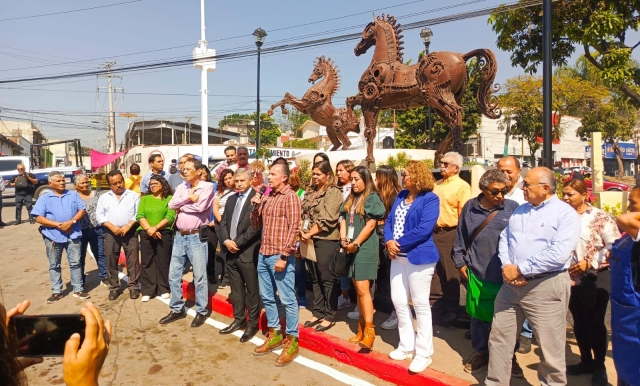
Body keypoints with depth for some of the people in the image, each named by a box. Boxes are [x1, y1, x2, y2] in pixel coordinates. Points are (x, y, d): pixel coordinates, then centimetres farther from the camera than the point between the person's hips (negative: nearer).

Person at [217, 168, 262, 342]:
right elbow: (223, 221, 12)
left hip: (247, 252, -7)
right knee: (236, 288, 16)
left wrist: (238, 243, -15)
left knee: (252, 289, 3)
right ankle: (239, 319, 29)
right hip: (230, 251, 7)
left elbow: (256, 226, -16)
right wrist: (226, 241, -5)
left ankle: (253, 324, 15)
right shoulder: (231, 199, 15)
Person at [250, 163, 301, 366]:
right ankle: (274, 335, 30)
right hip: (263, 254, 8)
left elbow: (294, 228, -15)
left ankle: (291, 341, 12)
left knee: (287, 299, 1)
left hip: (280, 256, -8)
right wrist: (256, 207, -1)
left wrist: (284, 256, -19)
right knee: (267, 297, 15)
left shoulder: (290, 196, -8)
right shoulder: (266, 197, 13)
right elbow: (256, 225, 18)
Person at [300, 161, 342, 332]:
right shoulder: (309, 192, 14)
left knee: (327, 279, 1)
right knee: (315, 278, 14)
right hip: (309, 240, 7)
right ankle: (318, 313, 26)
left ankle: (329, 316, 13)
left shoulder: (334, 192, -8)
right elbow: (303, 214, 13)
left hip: (325, 240, -7)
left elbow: (327, 219, -15)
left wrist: (310, 233, -14)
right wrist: (302, 231, -4)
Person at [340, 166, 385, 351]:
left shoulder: (372, 198, -7)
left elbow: (370, 225, -13)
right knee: (358, 289, 11)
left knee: (363, 289, -11)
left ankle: (369, 331, -6)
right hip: (351, 249, 7)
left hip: (365, 248, -7)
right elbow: (344, 220, 13)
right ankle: (361, 328, 19)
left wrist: (356, 244, -13)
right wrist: (344, 240, -3)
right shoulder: (350, 199, 16)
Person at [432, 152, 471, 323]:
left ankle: (452, 308, 18)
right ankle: (435, 301, 30)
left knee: (450, 273, 4)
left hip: (450, 233, -7)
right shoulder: (437, 184, 14)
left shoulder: (462, 186, -9)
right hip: (434, 232, 7)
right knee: (435, 270, 15)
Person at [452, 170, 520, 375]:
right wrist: (460, 262, 7)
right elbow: (461, 238, 7)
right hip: (477, 273, 1)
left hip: (506, 275, -1)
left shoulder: (513, 208, -5)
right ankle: (480, 352, 32)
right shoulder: (470, 207, 0)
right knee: (478, 316, 14)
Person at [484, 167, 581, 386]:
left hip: (546, 286, -7)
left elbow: (558, 255, -20)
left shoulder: (565, 214, -9)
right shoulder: (520, 210, 14)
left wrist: (520, 269, -16)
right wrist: (507, 266, -8)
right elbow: (504, 238, 11)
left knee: (550, 348, 6)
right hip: (510, 284, 7)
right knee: (498, 337, 14)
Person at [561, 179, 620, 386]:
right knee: (579, 322, 15)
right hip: (572, 280, 4)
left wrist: (590, 264, -20)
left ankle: (599, 366, 23)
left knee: (595, 323, 4)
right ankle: (586, 361, 32)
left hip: (596, 281, -4)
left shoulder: (600, 217, -9)